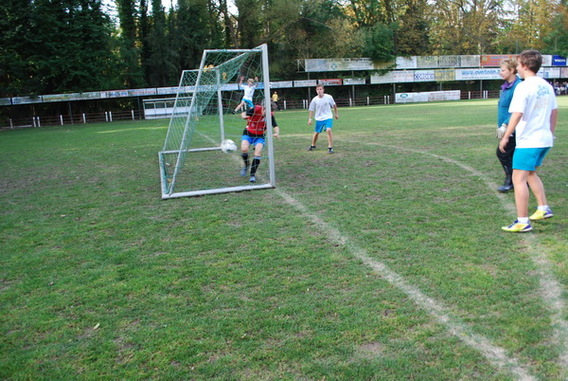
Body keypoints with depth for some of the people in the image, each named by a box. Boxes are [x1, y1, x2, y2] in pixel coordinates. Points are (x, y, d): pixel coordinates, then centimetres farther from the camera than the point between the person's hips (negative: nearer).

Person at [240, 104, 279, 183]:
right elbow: (243, 114, -17)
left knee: (258, 152, -21)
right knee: (244, 149, -24)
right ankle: (247, 165, 9)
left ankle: (252, 175, -10)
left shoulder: (270, 115, -11)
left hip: (260, 136, 1)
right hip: (248, 133, -1)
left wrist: (276, 133, -31)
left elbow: (275, 126, -9)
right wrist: (244, 116, -42)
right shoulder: (255, 109, -18)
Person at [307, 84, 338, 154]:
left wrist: (336, 114, 15)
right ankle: (313, 145, 38)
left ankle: (330, 148, -15)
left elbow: (334, 105, 7)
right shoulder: (315, 100, -9)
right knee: (316, 132, 12)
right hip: (319, 118, 2)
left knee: (328, 130, -23)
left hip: (328, 117, -2)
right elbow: (312, 110, 2)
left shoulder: (329, 97, -11)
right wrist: (310, 119, -2)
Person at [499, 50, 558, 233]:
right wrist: (550, 132, 27)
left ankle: (522, 222, -4)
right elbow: (554, 111, 17)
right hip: (545, 139, 9)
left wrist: (505, 137, -15)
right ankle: (543, 209, 27)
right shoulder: (546, 86, 11)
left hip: (528, 141, -9)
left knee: (519, 179, -4)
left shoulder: (523, 87, -15)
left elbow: (517, 114, -21)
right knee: (530, 173, 25)